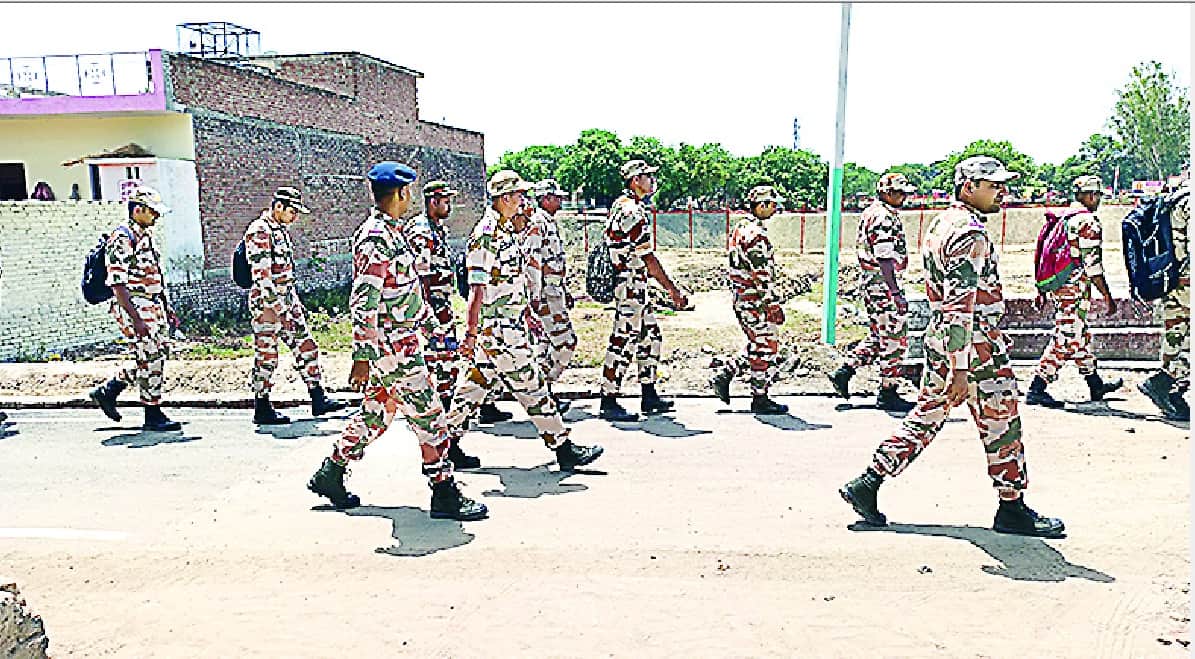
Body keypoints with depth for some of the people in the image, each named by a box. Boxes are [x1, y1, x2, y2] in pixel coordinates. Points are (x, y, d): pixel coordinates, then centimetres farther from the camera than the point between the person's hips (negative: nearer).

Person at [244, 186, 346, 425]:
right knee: (266, 356, 0)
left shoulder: (281, 229, 15)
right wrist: (278, 308, -25)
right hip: (267, 304, -9)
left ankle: (318, 399, 13)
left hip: (287, 300, 9)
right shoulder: (259, 231, -15)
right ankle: (262, 410, 11)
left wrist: (296, 304, 21)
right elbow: (262, 275, -22)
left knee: (306, 347, 8)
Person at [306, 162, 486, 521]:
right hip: (391, 347, -10)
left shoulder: (388, 231, 13)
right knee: (428, 416, -3)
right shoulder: (376, 238, -19)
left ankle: (330, 474, 30)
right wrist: (362, 357, -23)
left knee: (376, 412, 18)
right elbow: (362, 304, -23)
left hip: (400, 342, 10)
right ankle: (445, 494, 6)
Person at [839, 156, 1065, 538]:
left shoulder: (940, 222, 13)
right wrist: (961, 370, -26)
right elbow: (960, 306, -25)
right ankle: (1012, 510, 20)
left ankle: (866, 485, 12)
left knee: (925, 418, 13)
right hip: (974, 346, -9)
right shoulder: (969, 233, -18)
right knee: (1002, 426, 6)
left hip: (939, 339, 9)